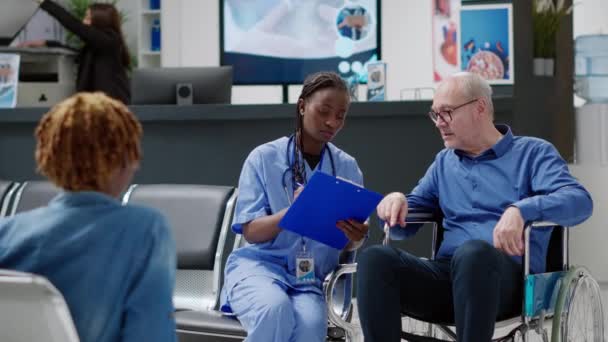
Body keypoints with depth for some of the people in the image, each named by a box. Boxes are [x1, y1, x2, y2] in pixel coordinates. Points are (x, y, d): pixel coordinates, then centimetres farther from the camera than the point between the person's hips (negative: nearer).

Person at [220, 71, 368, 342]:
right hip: (258, 264, -2)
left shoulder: (347, 167, 7)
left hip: (309, 277, 2)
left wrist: (356, 237, -21)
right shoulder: (264, 157, -2)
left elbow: (349, 244, 5)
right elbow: (250, 232, -6)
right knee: (276, 311, -37)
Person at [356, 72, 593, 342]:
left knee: (473, 252, -40)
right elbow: (403, 227, 26)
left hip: (508, 276, -4)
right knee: (376, 258, -25)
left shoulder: (533, 152, 11)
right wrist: (396, 201, 1)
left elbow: (579, 200, -8)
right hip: (447, 272, 4)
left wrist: (521, 209, -27)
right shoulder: (443, 162, 27)